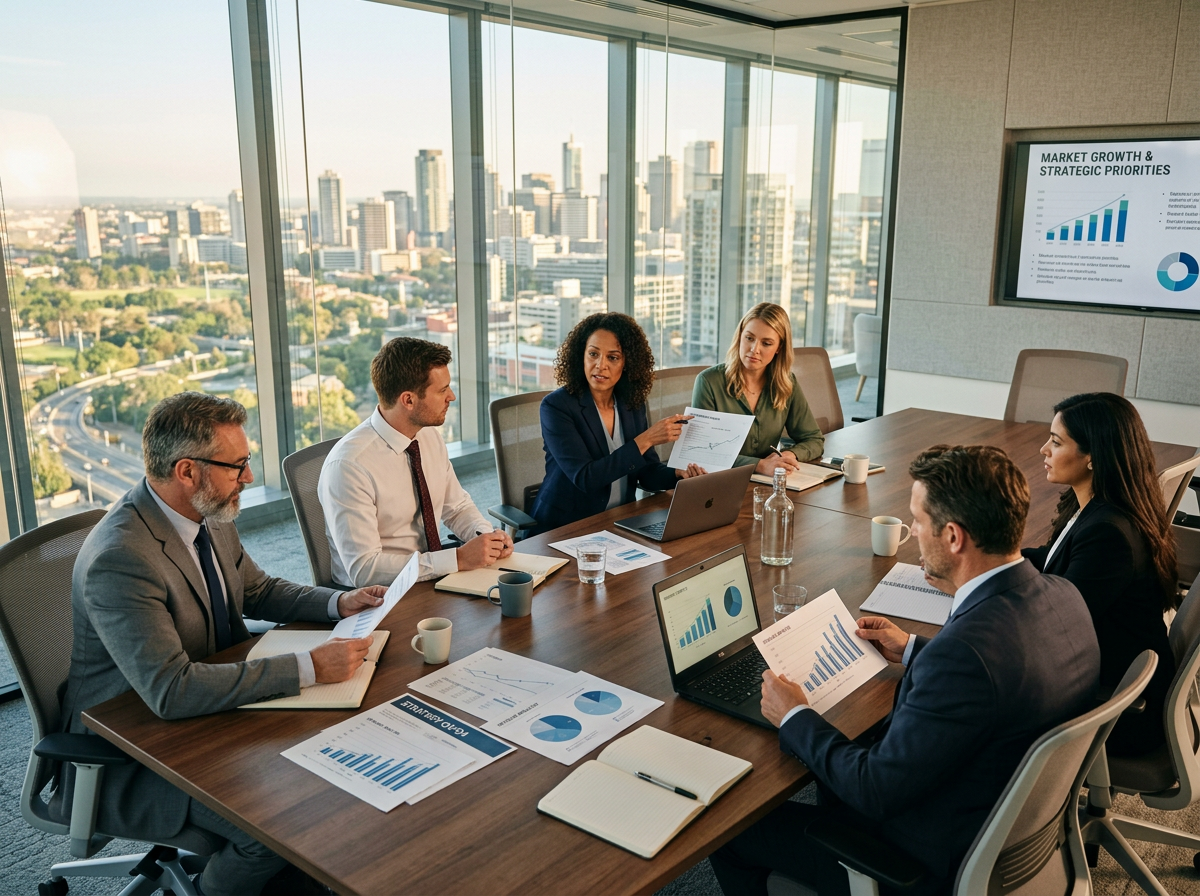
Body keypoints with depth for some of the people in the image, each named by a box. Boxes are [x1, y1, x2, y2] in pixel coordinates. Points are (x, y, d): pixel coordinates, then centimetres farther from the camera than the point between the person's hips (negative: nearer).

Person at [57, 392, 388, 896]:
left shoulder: (209, 516, -2)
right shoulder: (119, 560, -29)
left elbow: (257, 590, 15)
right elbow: (170, 691, -34)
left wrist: (339, 603, -2)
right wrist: (310, 668, -34)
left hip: (211, 700, 8)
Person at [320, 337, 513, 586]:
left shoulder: (429, 436, 1)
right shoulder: (349, 465, -22)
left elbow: (457, 507, 15)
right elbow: (363, 569, -24)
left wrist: (486, 536, -6)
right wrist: (459, 558, -25)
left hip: (434, 576, 7)